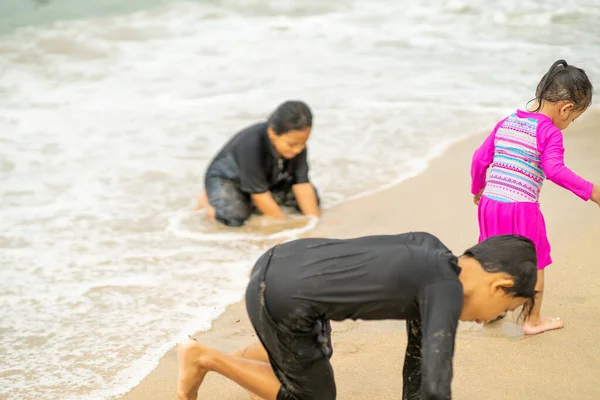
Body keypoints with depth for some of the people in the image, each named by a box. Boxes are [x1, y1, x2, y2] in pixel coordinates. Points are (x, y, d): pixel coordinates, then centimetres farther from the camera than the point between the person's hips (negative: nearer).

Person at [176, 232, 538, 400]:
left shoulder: (428, 251, 11)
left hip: (279, 263, 9)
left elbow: (420, 352, 19)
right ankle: (203, 357, 12)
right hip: (283, 303, -9)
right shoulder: (446, 292, -14)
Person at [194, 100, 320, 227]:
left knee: (312, 198, -7)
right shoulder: (250, 145, -40)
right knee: (235, 217, -35)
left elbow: (302, 183, -21)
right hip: (227, 178, -6)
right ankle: (208, 199, 2)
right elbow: (260, 194, -35)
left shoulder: (297, 142, -25)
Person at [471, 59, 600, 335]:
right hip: (522, 209, -6)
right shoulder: (549, 132, -8)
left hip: (490, 202, 6)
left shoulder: (506, 123, 12)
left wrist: (477, 188, 30)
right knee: (534, 263, 11)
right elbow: (554, 170, -21)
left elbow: (480, 159, 14)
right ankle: (533, 321, 20)